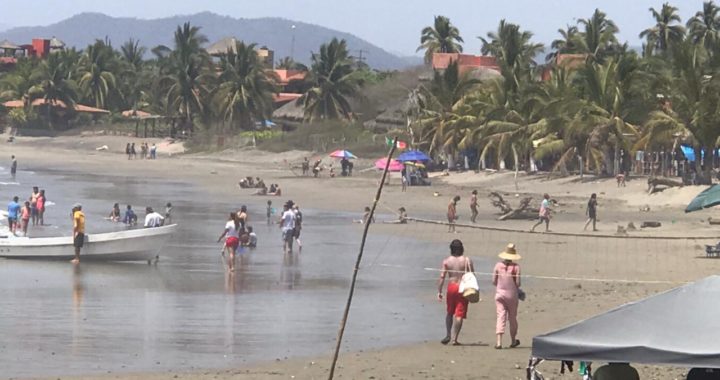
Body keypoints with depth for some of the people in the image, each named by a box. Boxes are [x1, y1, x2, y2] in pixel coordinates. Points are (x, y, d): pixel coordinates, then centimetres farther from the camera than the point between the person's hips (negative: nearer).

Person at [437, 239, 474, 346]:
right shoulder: (467, 260, -3)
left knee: (450, 313, 20)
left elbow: (442, 277, -5)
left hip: (451, 287, 2)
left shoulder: (446, 261, -1)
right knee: (459, 315, 0)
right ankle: (454, 338, -5)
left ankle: (448, 335, 8)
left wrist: (439, 291, -2)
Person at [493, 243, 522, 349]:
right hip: (512, 294, -1)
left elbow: (494, 281, 0)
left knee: (500, 316, -3)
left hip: (500, 293, 1)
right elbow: (518, 283, -11)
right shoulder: (516, 267, -11)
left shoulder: (498, 266, -4)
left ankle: (498, 341, -18)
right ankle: (513, 340, 29)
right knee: (512, 317, 15)